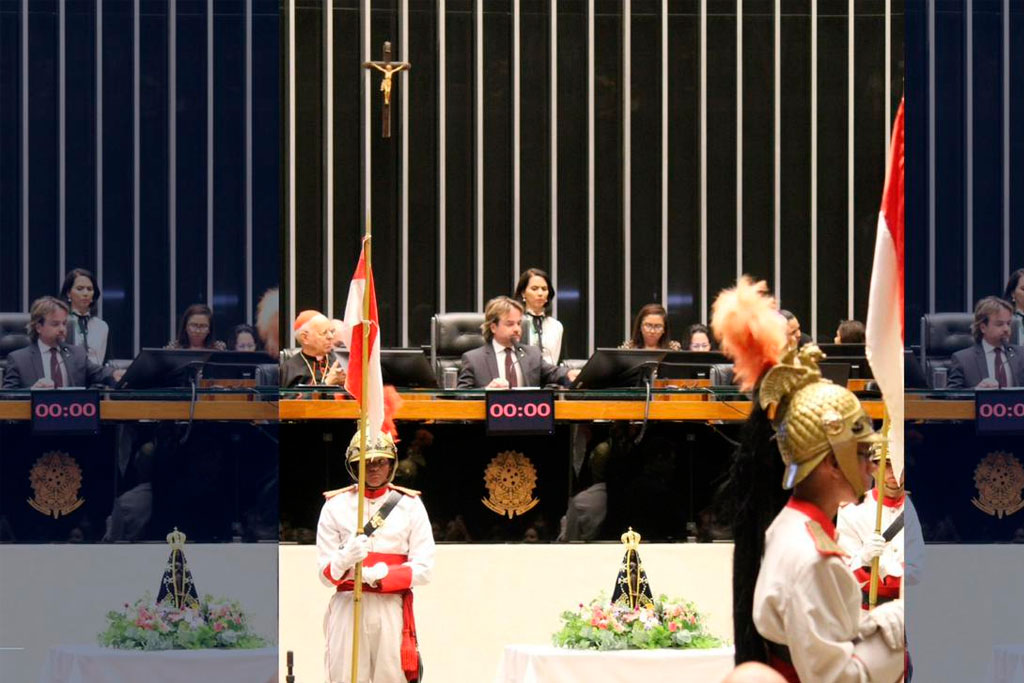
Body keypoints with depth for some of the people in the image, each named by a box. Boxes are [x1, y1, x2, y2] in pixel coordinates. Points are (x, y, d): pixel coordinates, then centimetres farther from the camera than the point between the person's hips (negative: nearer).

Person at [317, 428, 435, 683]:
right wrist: (345, 560, -21)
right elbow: (325, 573, 2)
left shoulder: (410, 505, 5)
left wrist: (378, 575, -15)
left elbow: (423, 569, -1)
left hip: (393, 607, 0)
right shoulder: (336, 505, 6)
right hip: (347, 607, 0)